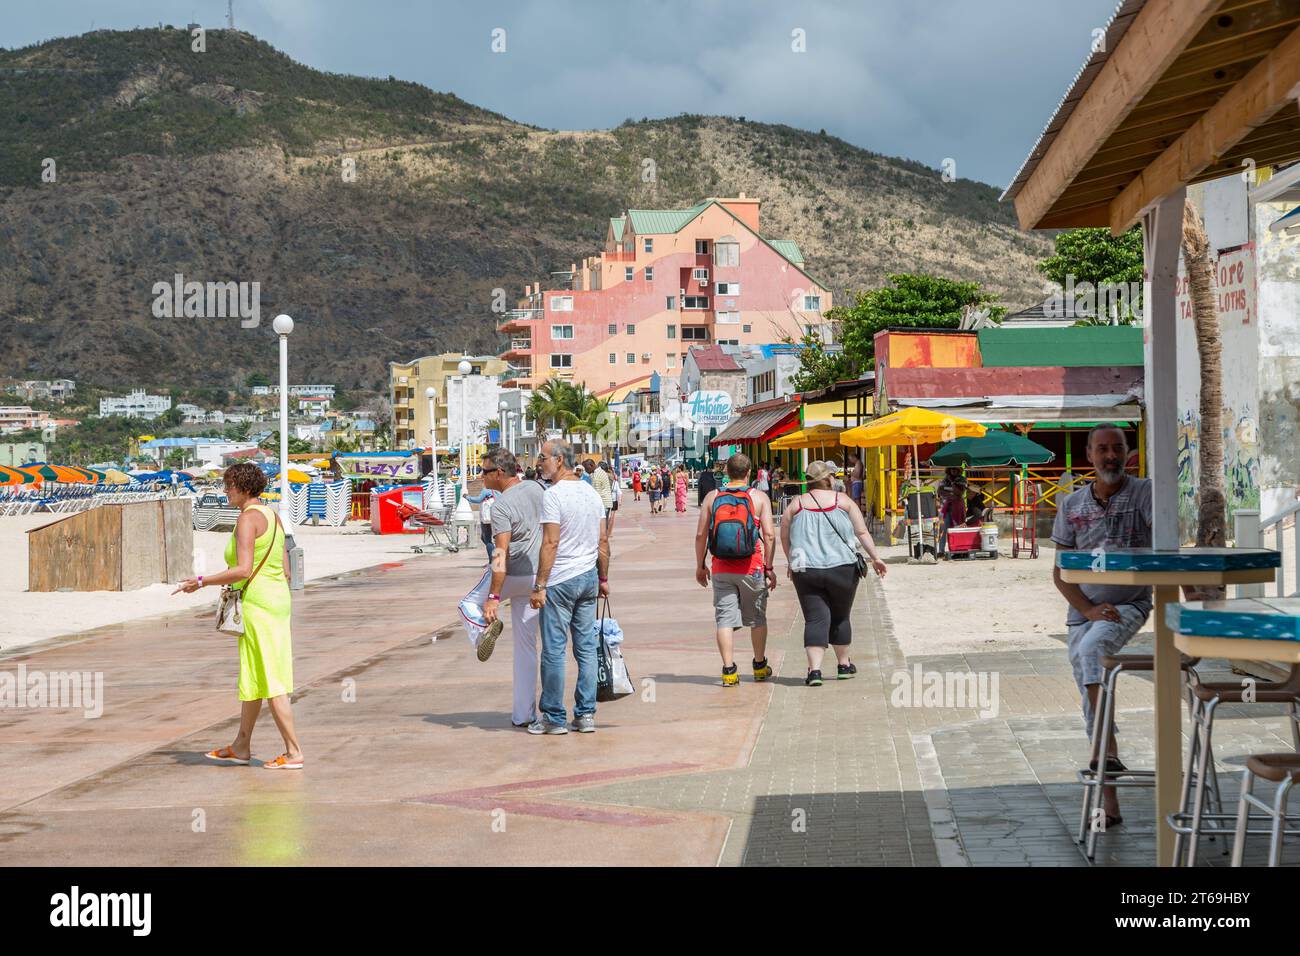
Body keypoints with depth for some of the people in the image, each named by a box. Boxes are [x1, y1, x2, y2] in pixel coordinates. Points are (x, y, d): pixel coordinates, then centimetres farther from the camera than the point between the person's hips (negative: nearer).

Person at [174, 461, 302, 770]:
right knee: (252, 676, 18)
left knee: (269, 681, -6)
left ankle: (294, 752, -5)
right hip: (278, 598, 10)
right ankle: (241, 746, 27)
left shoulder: (248, 518, -14)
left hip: (257, 603, -10)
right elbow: (286, 571, 14)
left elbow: (243, 569, -22)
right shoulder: (273, 516, 13)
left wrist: (202, 582, -14)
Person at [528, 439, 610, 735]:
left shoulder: (554, 495, -13)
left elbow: (551, 543, -18)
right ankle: (586, 715, 11)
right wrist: (603, 578, 20)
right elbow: (603, 540, 13)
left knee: (554, 650, 0)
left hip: (560, 581, -7)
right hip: (589, 577, 7)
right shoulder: (591, 492, 10)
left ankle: (553, 717, 4)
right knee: (587, 649, 9)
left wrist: (539, 586, -15)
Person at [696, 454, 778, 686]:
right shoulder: (759, 498, -2)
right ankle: (760, 666, 27)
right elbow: (769, 534, -9)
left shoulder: (712, 497, 3)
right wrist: (769, 567, -1)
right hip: (752, 568, -1)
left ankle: (729, 669, -6)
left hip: (721, 569, 1)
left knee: (724, 618, 3)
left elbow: (700, 534, 1)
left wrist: (700, 566, 11)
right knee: (757, 618, 15)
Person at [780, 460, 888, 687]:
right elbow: (862, 532, -2)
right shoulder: (843, 501, 2)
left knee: (815, 619, -2)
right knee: (840, 617, 17)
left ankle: (814, 669, -16)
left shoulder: (796, 505, 4)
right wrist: (875, 558, 1)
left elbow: (785, 538, 8)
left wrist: (792, 563, 21)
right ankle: (844, 664, 30)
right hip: (842, 570, 0)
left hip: (806, 571, 0)